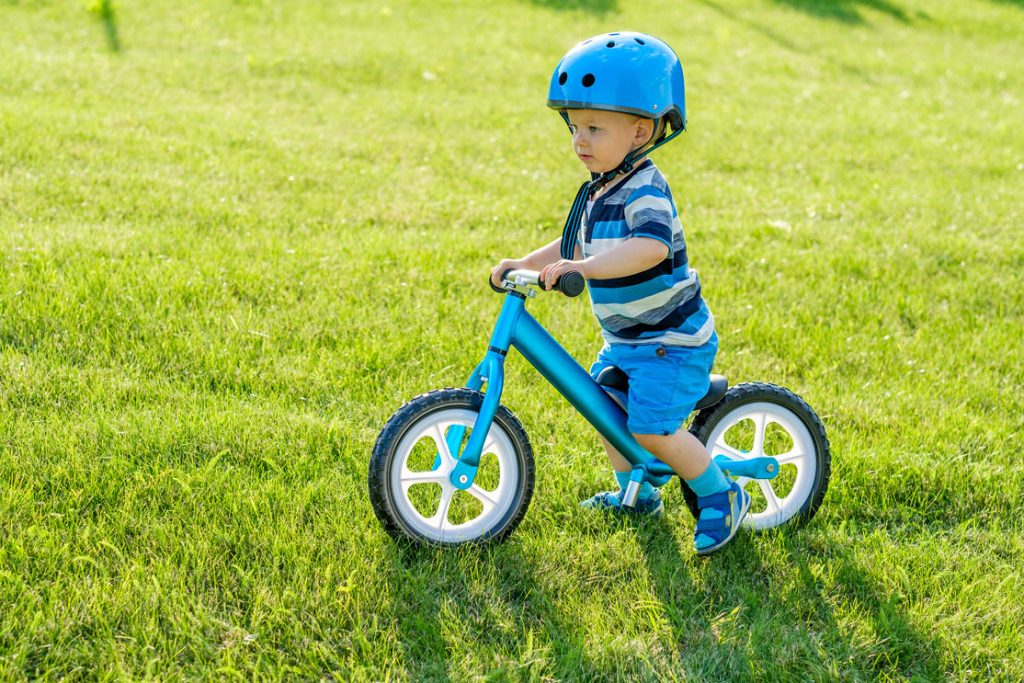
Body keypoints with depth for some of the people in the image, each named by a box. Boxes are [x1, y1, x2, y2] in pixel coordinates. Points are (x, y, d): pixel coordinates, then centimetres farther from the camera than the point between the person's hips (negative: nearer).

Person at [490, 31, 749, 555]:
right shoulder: (598, 192, 6)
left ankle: (721, 497, 8)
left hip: (672, 340, -10)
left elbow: (651, 246, -44)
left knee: (651, 428, -13)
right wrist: (524, 264, 6)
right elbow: (574, 247, 19)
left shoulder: (644, 190, -24)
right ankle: (635, 492, 36)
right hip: (627, 337, 10)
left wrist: (584, 268, -53)